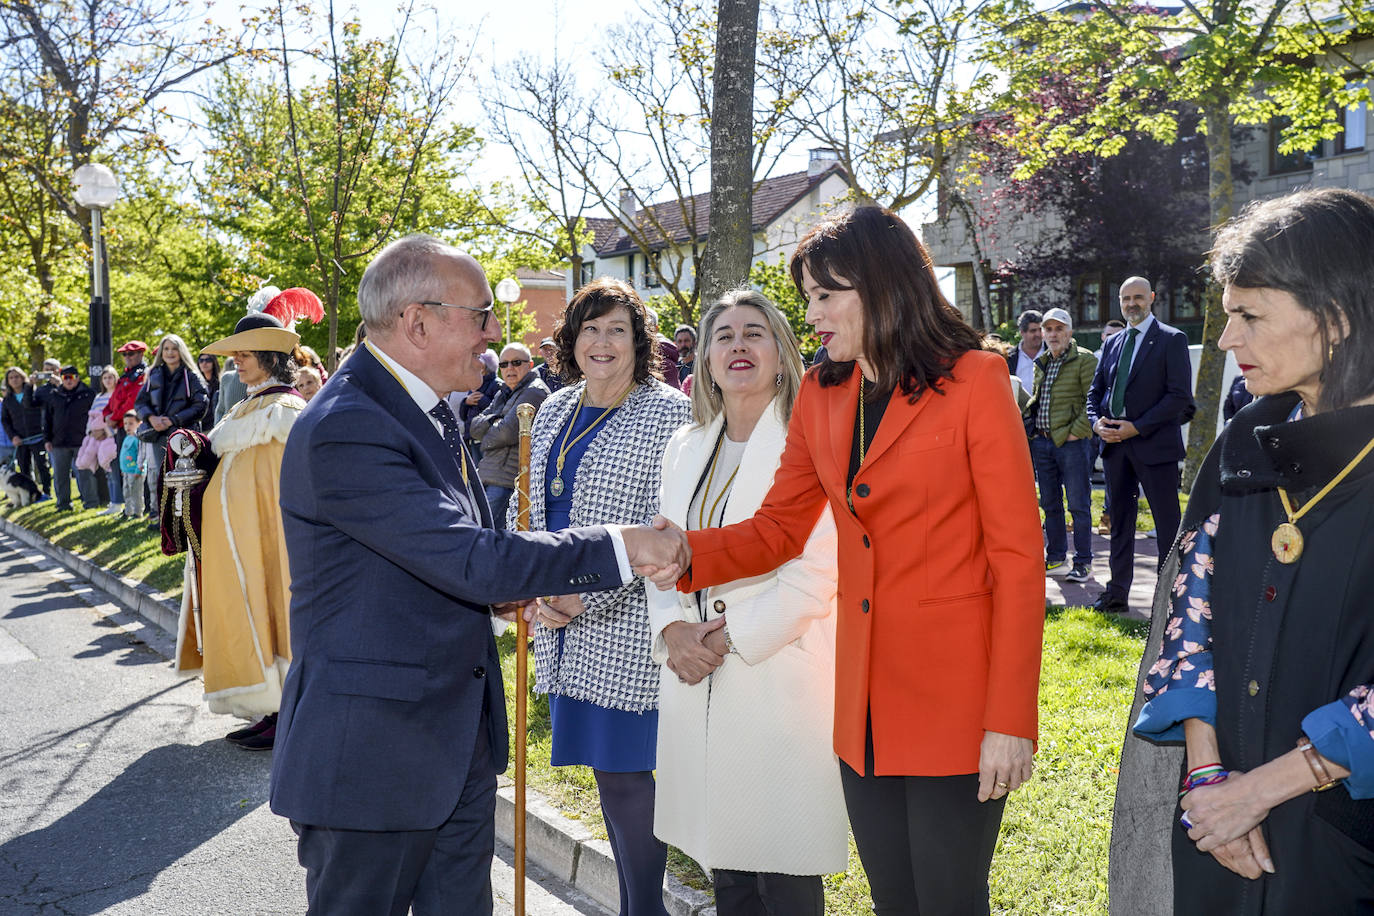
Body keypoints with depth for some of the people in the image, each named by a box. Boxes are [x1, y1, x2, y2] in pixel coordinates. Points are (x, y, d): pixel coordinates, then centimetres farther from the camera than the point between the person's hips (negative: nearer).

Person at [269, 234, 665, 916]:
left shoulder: (426, 408, 8)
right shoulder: (344, 431, -24)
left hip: (460, 735, 9)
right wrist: (621, 548, -21)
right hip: (373, 751, -8)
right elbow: (473, 561, -26)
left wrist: (520, 581, 3)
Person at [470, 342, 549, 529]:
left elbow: (508, 432, -16)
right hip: (488, 475, 9)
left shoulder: (535, 392, -7)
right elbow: (475, 426, 13)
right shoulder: (503, 394, 22)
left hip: (508, 480, -9)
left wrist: (486, 439, 3)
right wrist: (496, 421, -6)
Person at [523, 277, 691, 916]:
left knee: (625, 773, -3)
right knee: (604, 767, 14)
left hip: (623, 623, -7)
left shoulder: (668, 414, -9)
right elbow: (539, 512, 18)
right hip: (563, 625, 7)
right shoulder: (555, 410, 11)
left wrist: (585, 597, -17)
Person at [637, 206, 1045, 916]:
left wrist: (1010, 719, -14)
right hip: (863, 699, 5)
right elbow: (778, 529, 9)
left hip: (956, 701, -5)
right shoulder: (820, 397, 8)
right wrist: (688, 555, -11)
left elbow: (1018, 556, -11)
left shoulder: (974, 380, -9)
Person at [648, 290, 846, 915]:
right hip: (697, 682, 6)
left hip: (780, 681, -6)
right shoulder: (687, 447, 13)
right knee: (723, 866, 15)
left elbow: (817, 571, -14)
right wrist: (672, 628, -5)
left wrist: (732, 635, -15)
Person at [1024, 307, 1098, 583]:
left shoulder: (1084, 360, -6)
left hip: (1072, 442, -7)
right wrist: (1029, 423, 11)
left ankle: (1083, 563, 6)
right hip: (1042, 442, 7)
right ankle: (1056, 559, 22)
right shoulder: (1041, 363, 16)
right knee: (1049, 503, 12)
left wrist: (1077, 432, -16)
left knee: (1078, 504, -2)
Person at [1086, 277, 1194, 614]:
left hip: (1154, 443, -6)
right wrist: (1097, 421, -2)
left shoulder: (1172, 340, -3)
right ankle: (1117, 593, 18)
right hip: (1114, 444, 6)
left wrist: (1137, 427, -15)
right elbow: (1095, 391, 19)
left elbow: (1180, 396, -10)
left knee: (1168, 522, -1)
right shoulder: (1112, 344, 15)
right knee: (1120, 522, 11)